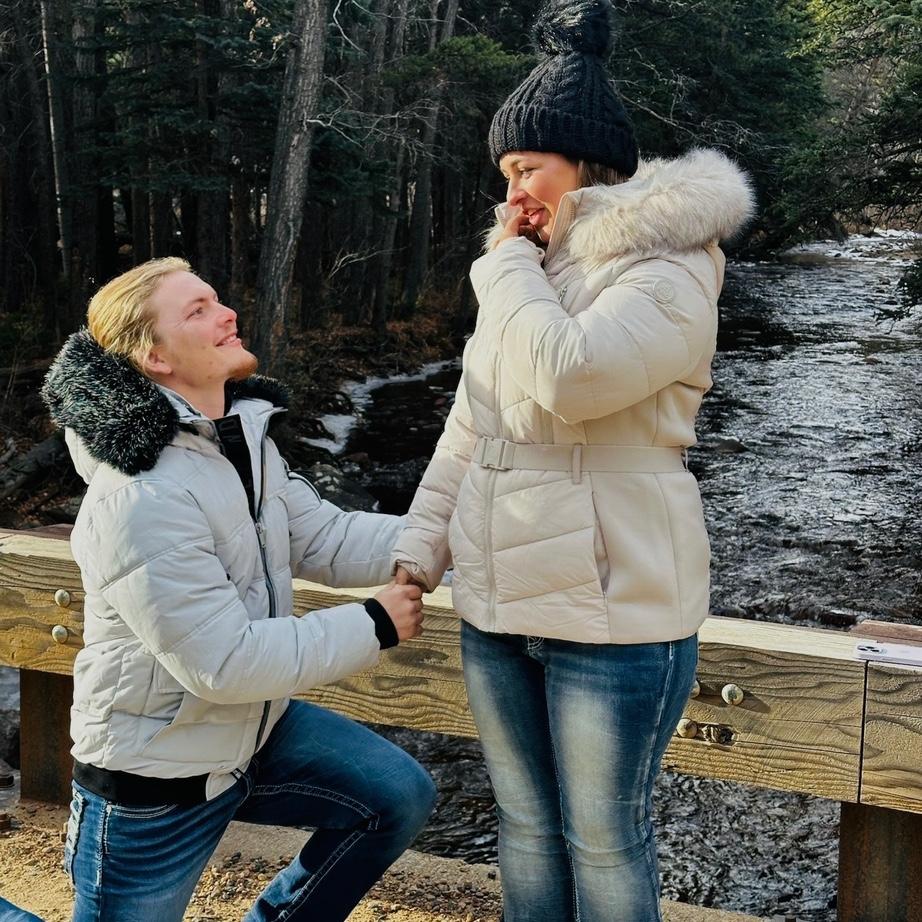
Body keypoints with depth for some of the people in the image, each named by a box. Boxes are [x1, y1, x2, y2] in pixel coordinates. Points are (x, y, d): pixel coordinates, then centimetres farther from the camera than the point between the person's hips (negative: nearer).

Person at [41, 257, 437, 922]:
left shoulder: (241, 437, 0)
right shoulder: (140, 498, -30)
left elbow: (327, 540, 4)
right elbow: (225, 660, -29)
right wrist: (372, 627, -21)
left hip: (253, 728, 8)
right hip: (155, 779, -8)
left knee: (400, 797, 9)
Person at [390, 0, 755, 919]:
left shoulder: (670, 273, -13)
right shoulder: (530, 275, 12)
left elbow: (568, 378, -30)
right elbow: (467, 429, 14)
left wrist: (508, 269, -14)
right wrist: (419, 547, 7)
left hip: (613, 614, -7)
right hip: (496, 605, 7)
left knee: (603, 839, 6)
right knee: (526, 824, 19)